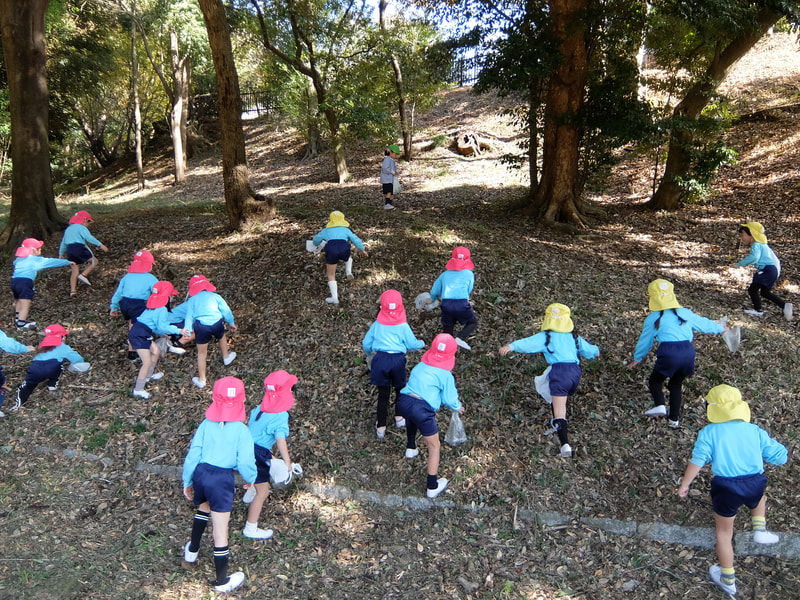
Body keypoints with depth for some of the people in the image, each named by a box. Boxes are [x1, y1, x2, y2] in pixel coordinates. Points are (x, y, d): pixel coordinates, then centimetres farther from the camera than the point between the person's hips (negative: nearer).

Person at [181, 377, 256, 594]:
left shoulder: (206, 424, -1)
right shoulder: (241, 430, -10)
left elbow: (192, 455, 2)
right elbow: (245, 462, -11)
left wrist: (187, 481, 15)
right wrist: (250, 479, 10)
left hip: (200, 473, 4)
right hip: (222, 479, -4)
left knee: (203, 508, 36)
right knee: (220, 532, 6)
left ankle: (191, 553, 52)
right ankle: (222, 581, 21)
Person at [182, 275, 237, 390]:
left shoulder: (191, 300, 17)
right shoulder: (215, 296, 17)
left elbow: (189, 315, 8)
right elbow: (226, 310, 17)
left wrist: (187, 330, 3)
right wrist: (231, 323, 29)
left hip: (201, 326, -1)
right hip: (217, 323, 1)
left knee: (201, 353, 12)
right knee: (222, 337, 35)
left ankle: (201, 380, 19)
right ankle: (226, 357, 58)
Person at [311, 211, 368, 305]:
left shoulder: (326, 230, 29)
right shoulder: (345, 229, 28)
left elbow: (315, 241, 42)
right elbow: (356, 240, 25)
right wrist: (362, 250, 40)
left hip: (331, 249, -1)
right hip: (344, 248, 1)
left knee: (331, 275, 11)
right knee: (348, 258, 38)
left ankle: (334, 298, 6)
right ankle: (348, 271, 9)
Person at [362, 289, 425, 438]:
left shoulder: (377, 325, 3)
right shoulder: (403, 326, -3)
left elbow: (366, 344, 10)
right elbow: (412, 344, 1)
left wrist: (369, 353, 32)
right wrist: (421, 344, 23)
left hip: (380, 359, 1)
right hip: (397, 360, -1)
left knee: (383, 394, 8)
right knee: (400, 389, 23)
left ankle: (381, 427, 11)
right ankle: (399, 418, 35)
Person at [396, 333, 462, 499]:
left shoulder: (419, 366, 19)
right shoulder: (446, 375, 2)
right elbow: (449, 400, 6)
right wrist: (458, 407, 29)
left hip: (403, 402, 6)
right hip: (422, 409, -6)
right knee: (434, 447, 10)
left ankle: (411, 449, 56)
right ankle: (433, 487, 12)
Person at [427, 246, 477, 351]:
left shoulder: (445, 274, 20)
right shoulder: (469, 274, 12)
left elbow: (434, 291, 25)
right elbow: (469, 290, 11)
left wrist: (432, 300, 46)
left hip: (446, 304, 3)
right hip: (462, 303, -2)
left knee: (447, 328, 17)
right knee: (472, 322, 19)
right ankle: (460, 338, -6)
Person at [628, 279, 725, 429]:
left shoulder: (653, 318, 8)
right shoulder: (685, 313, 16)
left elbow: (645, 340, 16)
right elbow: (704, 324, 29)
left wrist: (637, 358, 31)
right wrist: (720, 328, 49)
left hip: (668, 353, -4)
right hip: (688, 351, 4)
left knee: (655, 381, 15)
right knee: (676, 384, 21)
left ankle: (660, 405, -11)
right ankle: (674, 419, 22)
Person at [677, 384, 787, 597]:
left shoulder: (709, 432, -2)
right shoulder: (754, 430, 5)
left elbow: (698, 460, -11)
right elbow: (780, 456, 5)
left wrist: (684, 484, -2)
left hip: (726, 488, -2)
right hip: (755, 484, 2)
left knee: (724, 532, 18)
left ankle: (728, 581, 30)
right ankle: (760, 529, 26)